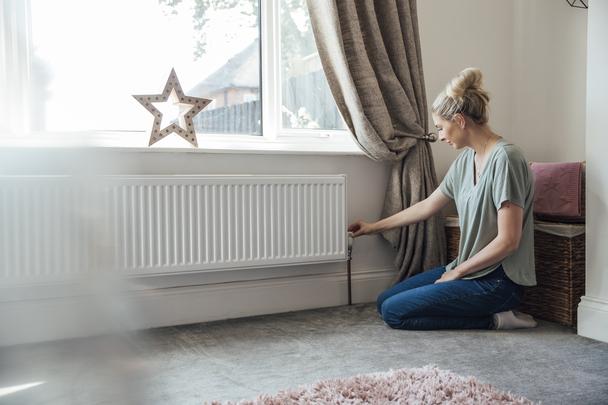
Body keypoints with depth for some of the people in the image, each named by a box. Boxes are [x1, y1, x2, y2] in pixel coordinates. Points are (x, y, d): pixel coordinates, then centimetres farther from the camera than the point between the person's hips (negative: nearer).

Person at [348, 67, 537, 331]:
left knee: (393, 312, -12)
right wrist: (374, 227, 24)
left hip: (497, 281, -9)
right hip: (469, 269, 9)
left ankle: (493, 319, -4)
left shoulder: (504, 158, -19)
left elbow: (508, 240, -22)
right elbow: (428, 206, 17)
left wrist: (457, 272, -11)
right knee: (385, 300, 10)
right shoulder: (466, 160, 7)